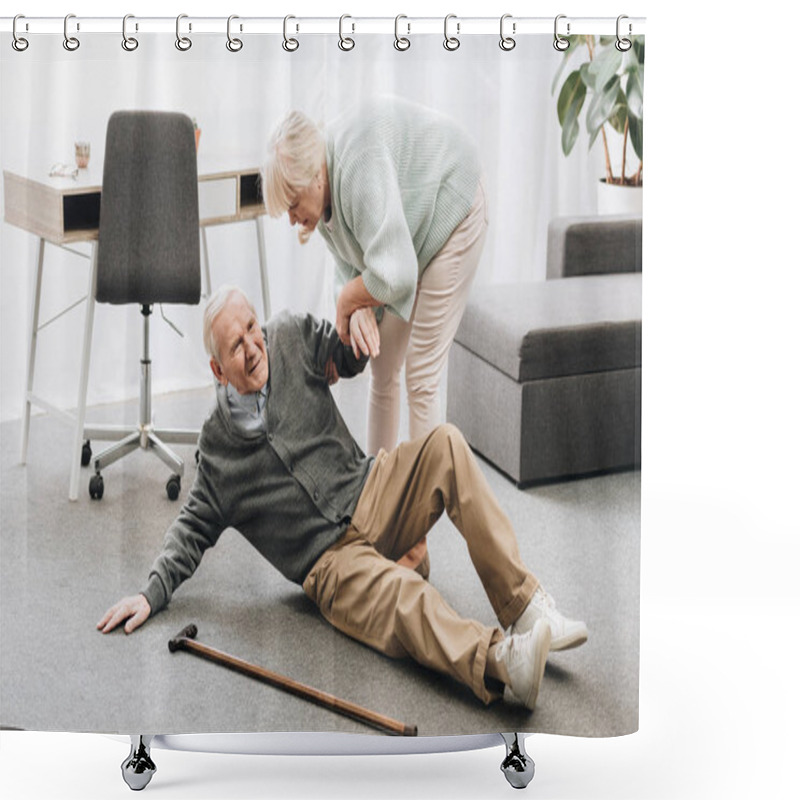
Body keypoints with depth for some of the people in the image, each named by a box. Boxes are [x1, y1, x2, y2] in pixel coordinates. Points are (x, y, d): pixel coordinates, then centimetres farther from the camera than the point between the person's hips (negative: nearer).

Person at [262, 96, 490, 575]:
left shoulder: (358, 169, -36)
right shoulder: (325, 193, -8)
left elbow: (394, 277, -41)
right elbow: (350, 268, -1)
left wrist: (348, 301, -22)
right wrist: (358, 311, -23)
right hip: (408, 234, 9)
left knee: (421, 376, -12)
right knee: (382, 370, 9)